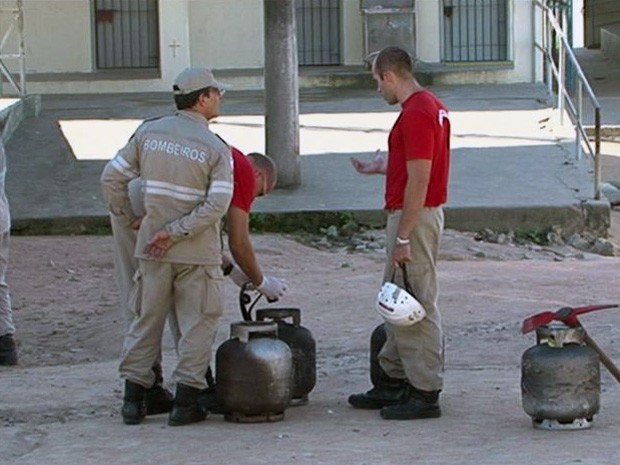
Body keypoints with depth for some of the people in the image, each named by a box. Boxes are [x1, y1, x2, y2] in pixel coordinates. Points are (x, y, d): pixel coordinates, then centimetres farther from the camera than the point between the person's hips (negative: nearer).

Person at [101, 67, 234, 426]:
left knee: (147, 320, 13)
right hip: (197, 253, -4)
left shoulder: (148, 133, 3)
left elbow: (112, 177, 2)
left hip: (152, 249, 4)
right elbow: (217, 204, -19)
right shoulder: (216, 149, -8)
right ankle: (186, 402, 3)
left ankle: (134, 397, 13)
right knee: (198, 323, 6)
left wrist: (128, 217, 13)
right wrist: (176, 233, -16)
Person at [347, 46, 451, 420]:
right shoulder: (431, 106, 12)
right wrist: (382, 167, 25)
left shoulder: (416, 114, -20)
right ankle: (395, 382, 25)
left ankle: (426, 394, 0)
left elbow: (419, 182, -24)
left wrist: (402, 238, -22)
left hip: (414, 217, -11)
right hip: (416, 215, 11)